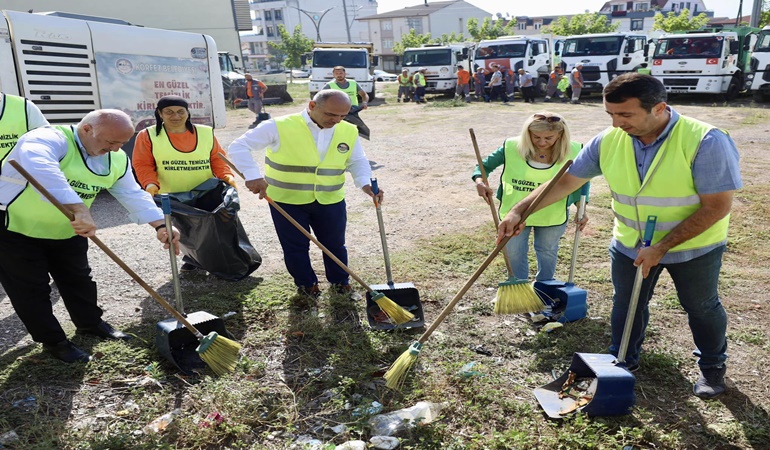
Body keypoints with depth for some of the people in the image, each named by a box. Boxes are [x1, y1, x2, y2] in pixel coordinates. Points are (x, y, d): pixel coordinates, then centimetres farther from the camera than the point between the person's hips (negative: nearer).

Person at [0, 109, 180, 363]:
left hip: (66, 231, 7)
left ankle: (90, 324, 37)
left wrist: (160, 225, -18)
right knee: (32, 289, 4)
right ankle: (53, 341, 19)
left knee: (78, 279, 17)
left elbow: (133, 195, -3)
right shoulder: (49, 139, -29)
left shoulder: (116, 160, -5)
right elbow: (39, 169, -50)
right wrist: (79, 209, -59)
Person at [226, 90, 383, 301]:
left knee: (335, 244, 14)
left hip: (330, 200, 3)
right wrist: (253, 175, -31)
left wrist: (365, 183, -15)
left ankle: (340, 283, 35)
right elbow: (239, 147, -15)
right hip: (287, 200, -3)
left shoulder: (349, 132, -3)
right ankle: (306, 285, 32)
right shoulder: (280, 126, -16)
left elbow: (357, 161, 6)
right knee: (295, 247, 10)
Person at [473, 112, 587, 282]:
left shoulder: (572, 152, -18)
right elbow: (485, 165, -11)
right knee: (515, 254, 11)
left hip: (552, 215, 1)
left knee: (547, 252, 21)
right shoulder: (512, 147, -21)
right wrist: (480, 181, -32)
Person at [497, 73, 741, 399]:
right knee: (626, 305, 16)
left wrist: (662, 247, -28)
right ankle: (623, 362, 40)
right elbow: (566, 181, -10)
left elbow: (717, 206, -26)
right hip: (630, 244, 3)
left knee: (701, 307, 19)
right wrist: (519, 210, -20)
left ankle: (712, 367, 44)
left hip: (693, 246, -3)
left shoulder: (706, 142, -29)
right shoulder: (608, 141, -16)